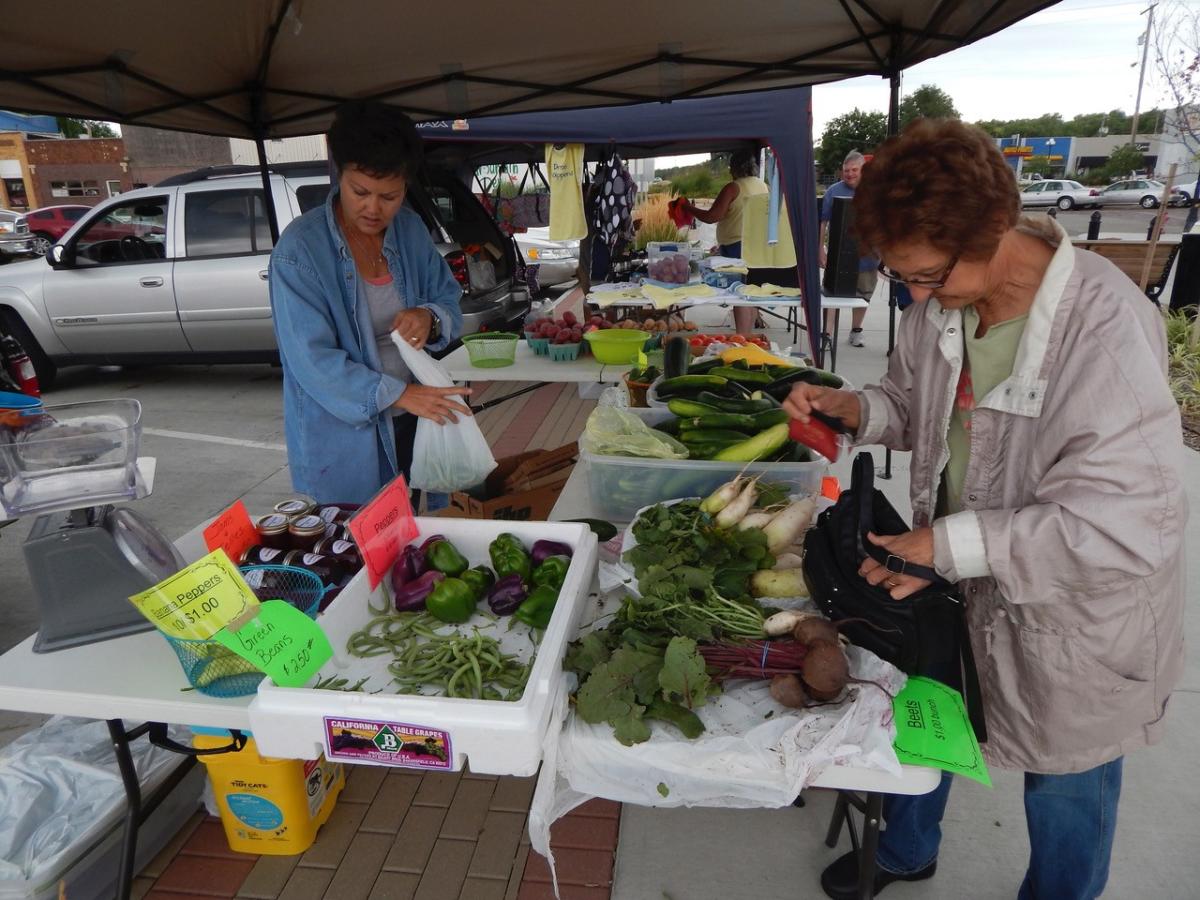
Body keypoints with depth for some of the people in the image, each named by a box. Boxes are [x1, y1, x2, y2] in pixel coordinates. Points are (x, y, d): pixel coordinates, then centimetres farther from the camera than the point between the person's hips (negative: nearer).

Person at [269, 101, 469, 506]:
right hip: (341, 439, -5)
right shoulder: (299, 248, -16)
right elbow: (312, 359, -21)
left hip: (410, 426, 5)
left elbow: (449, 301, 9)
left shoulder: (411, 229, 1)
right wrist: (398, 394, -28)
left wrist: (430, 317, -16)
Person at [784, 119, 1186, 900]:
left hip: (1071, 626, -6)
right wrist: (857, 409, -13)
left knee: (1065, 796, 19)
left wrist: (948, 544, -30)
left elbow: (1124, 526, -32)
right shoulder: (943, 302, -10)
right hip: (957, 590, 7)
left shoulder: (1106, 328, -31)